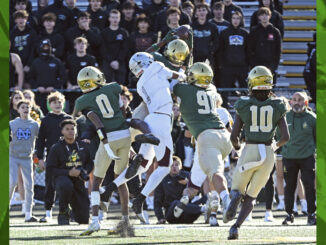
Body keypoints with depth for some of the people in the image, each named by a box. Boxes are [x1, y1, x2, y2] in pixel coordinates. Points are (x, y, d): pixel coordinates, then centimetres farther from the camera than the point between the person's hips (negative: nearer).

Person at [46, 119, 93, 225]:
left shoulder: (83, 146, 9)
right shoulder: (56, 148, -4)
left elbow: (90, 163, 19)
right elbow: (50, 168, -7)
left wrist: (85, 172, -5)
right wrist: (68, 173, -20)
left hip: (78, 182, 4)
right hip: (62, 178, -4)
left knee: (83, 219, -2)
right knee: (66, 186, -45)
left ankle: (72, 212, 37)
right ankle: (63, 212, -17)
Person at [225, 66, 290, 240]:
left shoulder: (243, 106, -1)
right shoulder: (277, 107, 2)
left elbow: (234, 136, -3)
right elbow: (286, 137, -1)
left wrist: (237, 147, 19)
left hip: (249, 152, -1)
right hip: (268, 153, 1)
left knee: (237, 189, 18)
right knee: (251, 196, 13)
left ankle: (234, 199, -20)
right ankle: (236, 226, -8)